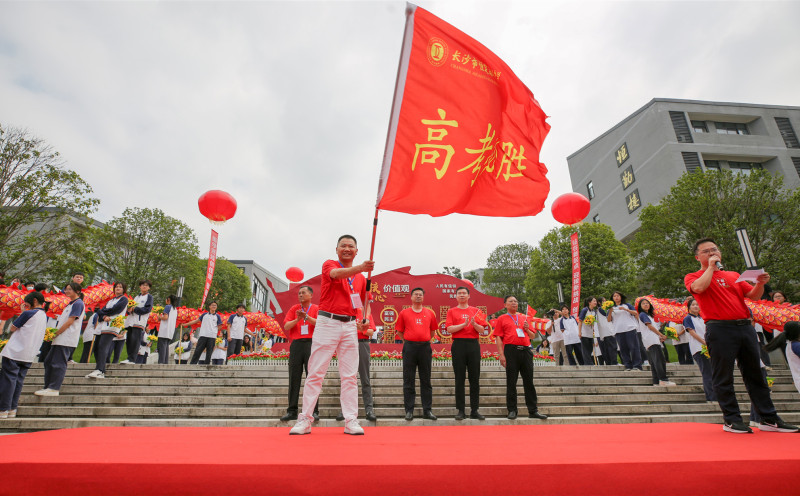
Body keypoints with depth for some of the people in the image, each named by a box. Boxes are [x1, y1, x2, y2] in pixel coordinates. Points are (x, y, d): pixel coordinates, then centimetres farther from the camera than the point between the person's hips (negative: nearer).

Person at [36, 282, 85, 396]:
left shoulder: (78, 303, -10)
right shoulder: (70, 304, 21)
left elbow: (70, 321, -16)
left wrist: (56, 333, -13)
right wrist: (54, 332, 11)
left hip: (67, 339, -10)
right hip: (60, 339, 10)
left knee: (58, 363, -8)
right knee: (48, 361, 14)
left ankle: (54, 389, -4)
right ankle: (48, 387, 21)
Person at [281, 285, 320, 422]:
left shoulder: (316, 308, 9)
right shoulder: (294, 309, 16)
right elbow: (286, 326, 6)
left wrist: (306, 317, -17)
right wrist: (297, 320, -11)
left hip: (311, 343, -2)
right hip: (296, 344, 2)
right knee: (294, 378, 2)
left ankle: (314, 411, 1)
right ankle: (292, 411, 9)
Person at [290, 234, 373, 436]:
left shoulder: (361, 278, 14)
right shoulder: (329, 264, 2)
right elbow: (337, 273, -22)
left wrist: (363, 321, 1)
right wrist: (360, 268, -41)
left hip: (350, 326, 4)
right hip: (327, 322, -4)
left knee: (350, 375, 4)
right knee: (315, 373, 0)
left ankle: (351, 421, 10)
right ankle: (304, 419, 9)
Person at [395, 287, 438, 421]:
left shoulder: (430, 313, 10)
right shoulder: (404, 313, 5)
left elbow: (433, 330, 19)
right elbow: (399, 331, 9)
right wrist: (408, 342, 7)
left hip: (425, 347, 2)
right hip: (409, 347, -2)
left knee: (426, 380, 6)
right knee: (408, 380, 1)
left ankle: (427, 410, 15)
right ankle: (409, 410, 9)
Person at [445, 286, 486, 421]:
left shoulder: (475, 311, 14)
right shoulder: (452, 311, 9)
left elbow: (482, 330, 7)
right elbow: (449, 329, -4)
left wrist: (474, 324, -12)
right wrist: (464, 324, -14)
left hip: (473, 345, 2)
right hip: (459, 345, -2)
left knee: (475, 378, 3)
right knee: (459, 378, 2)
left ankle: (474, 410, 12)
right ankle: (460, 410, 9)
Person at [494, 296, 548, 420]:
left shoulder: (524, 317, 19)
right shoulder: (502, 318, 8)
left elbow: (533, 336, 21)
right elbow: (498, 337, 1)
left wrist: (527, 329, 0)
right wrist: (501, 355, -8)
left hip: (526, 350, 3)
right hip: (511, 350, -3)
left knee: (529, 381, 6)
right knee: (511, 382, 1)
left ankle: (533, 411, 13)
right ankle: (512, 410, 9)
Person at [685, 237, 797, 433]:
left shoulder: (734, 275, 22)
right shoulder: (693, 277, 4)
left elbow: (753, 295, 14)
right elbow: (699, 288, -19)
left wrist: (760, 283, -6)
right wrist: (711, 267, -7)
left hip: (745, 327, 6)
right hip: (720, 329, -6)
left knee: (755, 373, 10)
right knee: (723, 377, -2)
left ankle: (769, 419, 19)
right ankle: (732, 420, 5)